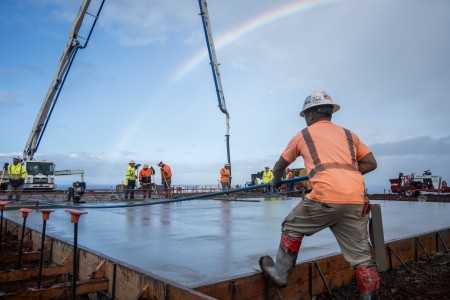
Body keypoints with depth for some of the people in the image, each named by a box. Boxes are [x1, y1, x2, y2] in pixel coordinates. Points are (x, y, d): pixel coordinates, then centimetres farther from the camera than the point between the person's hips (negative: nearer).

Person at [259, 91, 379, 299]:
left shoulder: (303, 135, 17)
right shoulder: (349, 134, 24)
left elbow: (279, 167, 29)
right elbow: (371, 163, 20)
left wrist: (275, 182, 48)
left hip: (326, 197, -4)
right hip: (356, 201, 4)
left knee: (292, 228, 18)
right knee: (361, 256, 13)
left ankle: (280, 274, 26)